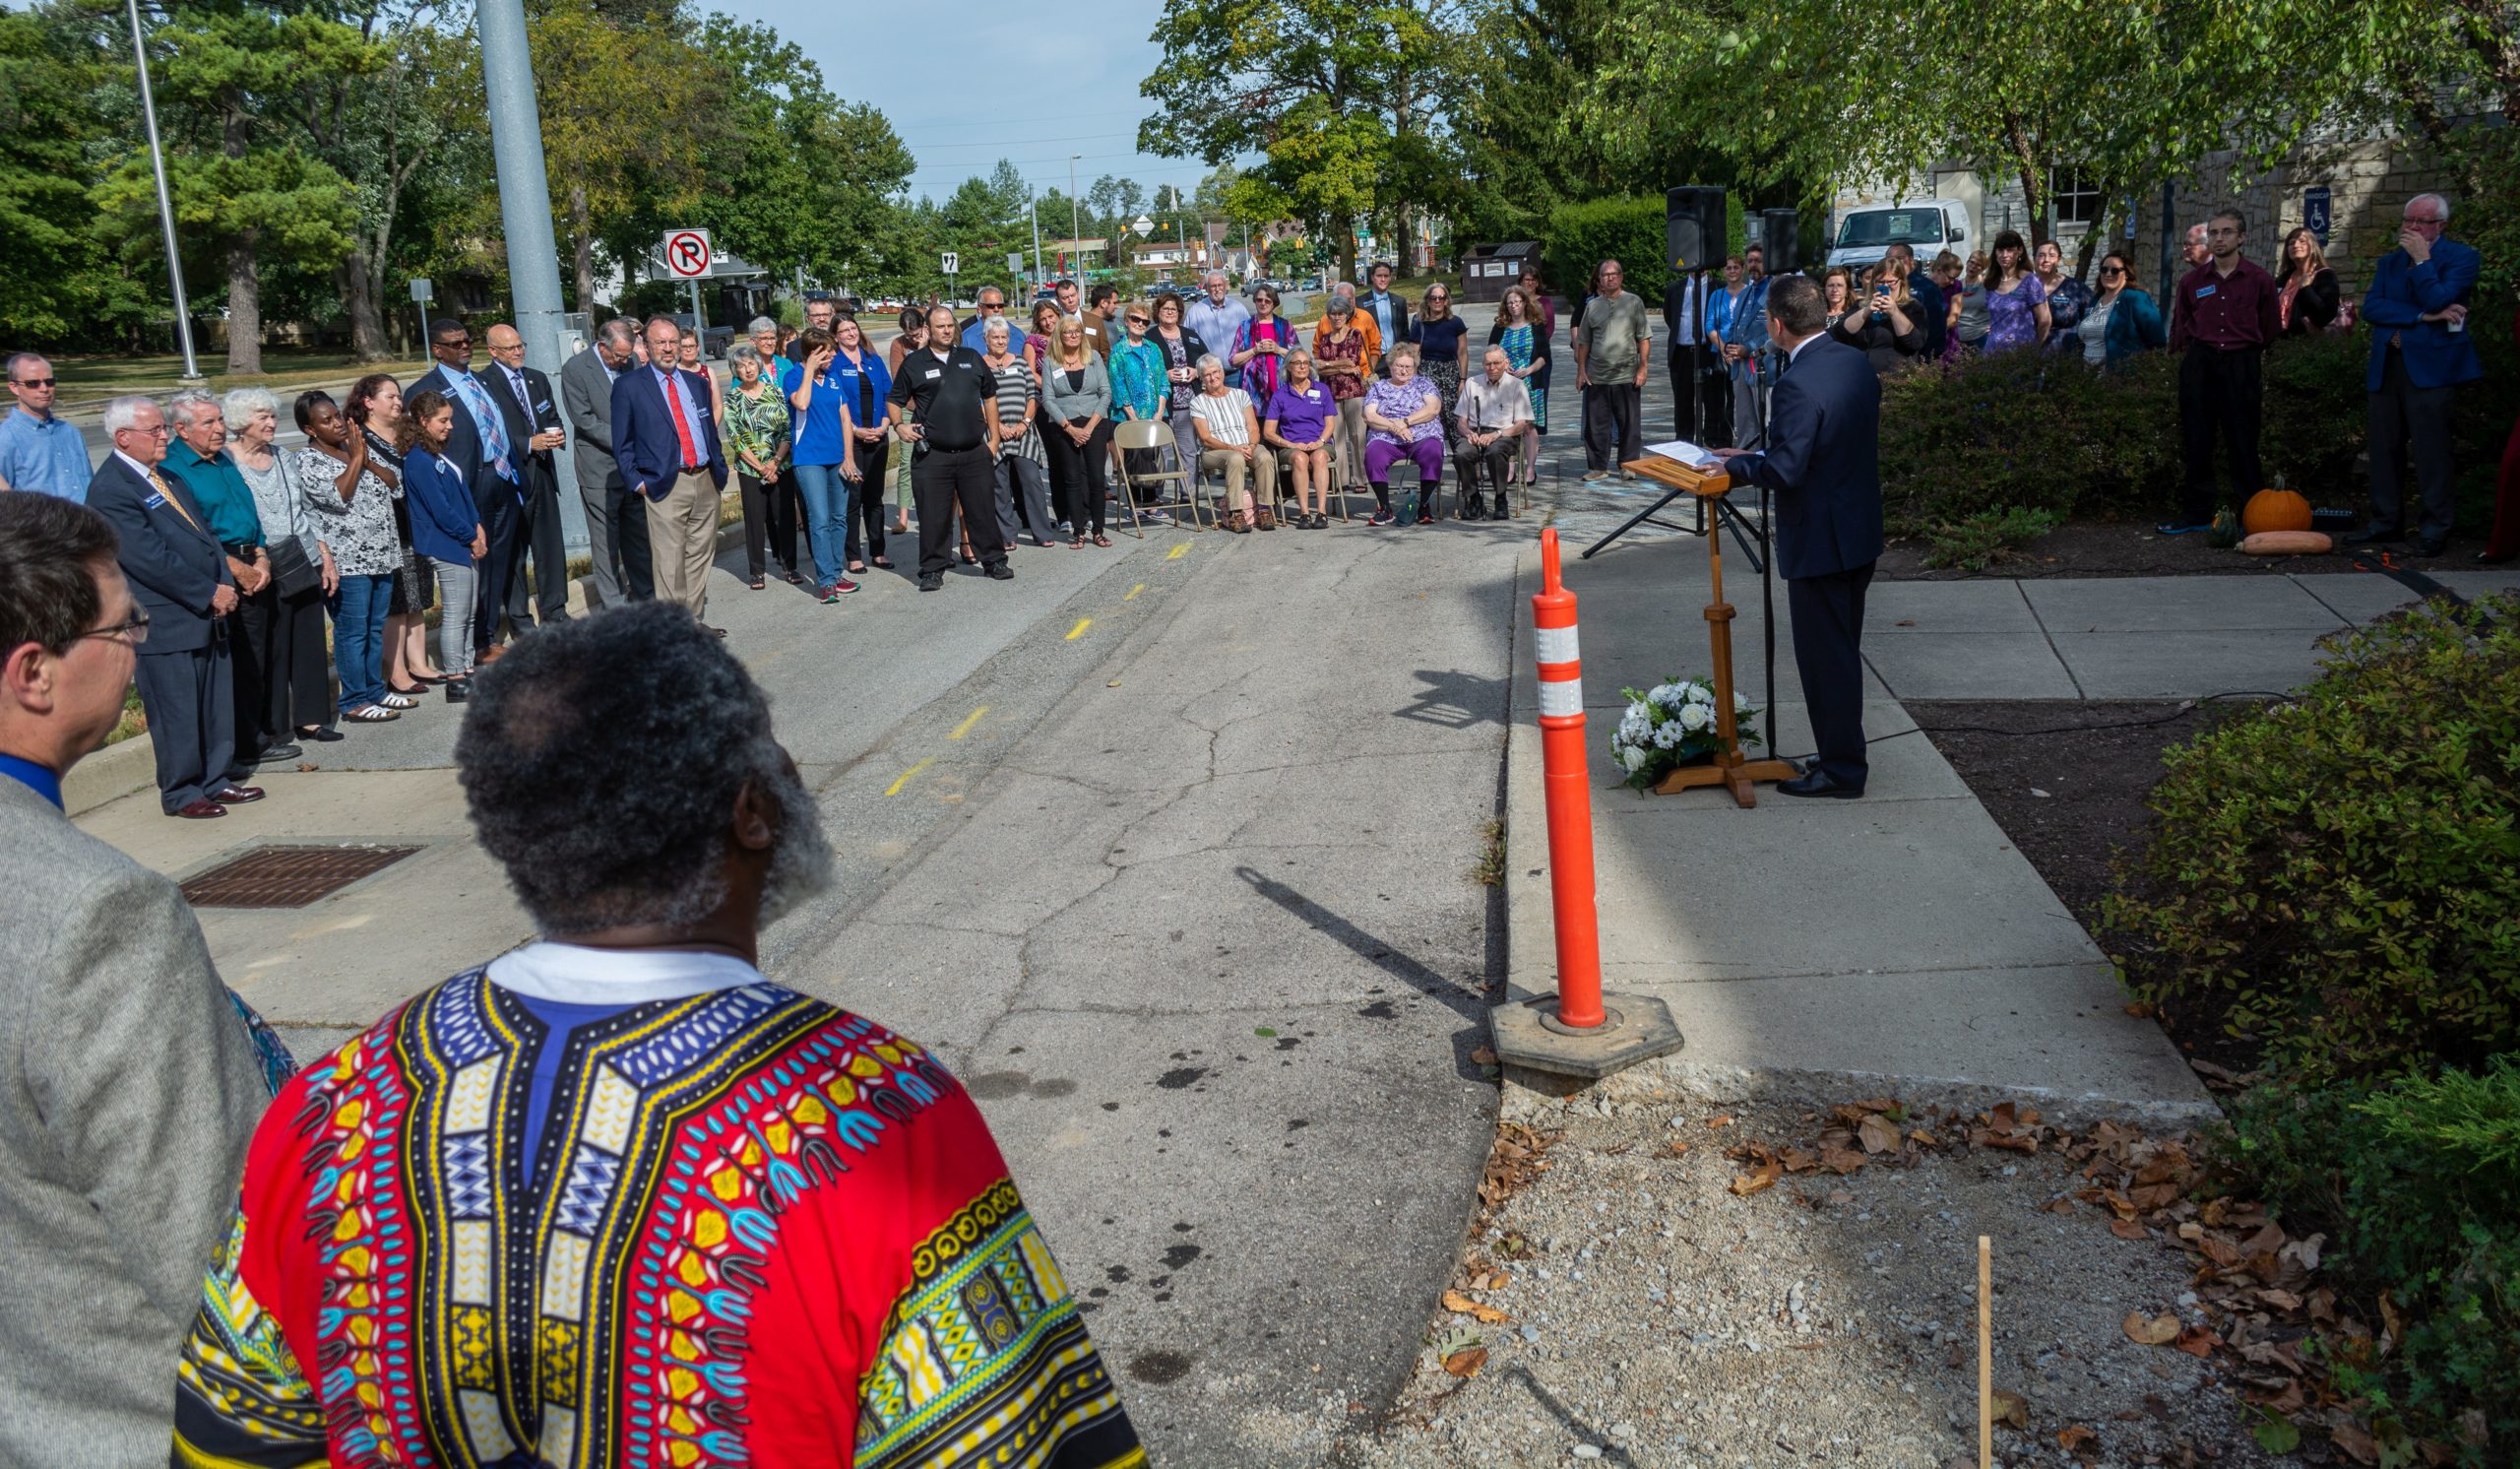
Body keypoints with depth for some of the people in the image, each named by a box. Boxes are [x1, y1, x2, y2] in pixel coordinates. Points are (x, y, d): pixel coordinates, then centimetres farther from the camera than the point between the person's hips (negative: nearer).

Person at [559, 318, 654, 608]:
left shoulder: (631, 362, 6)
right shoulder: (576, 369, -10)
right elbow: (584, 419, -14)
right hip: (600, 468, -5)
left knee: (638, 536, 12)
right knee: (606, 541, 1)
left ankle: (645, 597, 22)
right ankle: (614, 607, 7)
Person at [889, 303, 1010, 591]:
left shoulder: (972, 359, 11)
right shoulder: (913, 363, 4)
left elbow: (990, 397, 17)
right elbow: (895, 400, 11)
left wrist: (993, 438, 11)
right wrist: (899, 425, -9)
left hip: (975, 453, 2)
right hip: (932, 455, -2)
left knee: (983, 510, 8)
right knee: (934, 516, 1)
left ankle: (995, 561, 20)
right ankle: (932, 570, 10)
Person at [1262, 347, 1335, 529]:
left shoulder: (1322, 390, 15)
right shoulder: (1280, 395, 11)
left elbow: (1330, 424, 11)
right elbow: (1268, 432, 6)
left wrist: (1319, 442, -10)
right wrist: (1290, 444, -10)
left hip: (1319, 444, 1)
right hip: (1290, 447, -1)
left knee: (1319, 457, -36)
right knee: (1300, 458, -37)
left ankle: (1322, 512, -44)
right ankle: (1304, 514, -41)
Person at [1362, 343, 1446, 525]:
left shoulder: (1423, 384, 18)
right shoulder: (1378, 388, 20)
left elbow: (1433, 408, 1)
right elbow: (1369, 416, 5)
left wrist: (1405, 422, -9)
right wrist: (1393, 427, -11)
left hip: (1422, 437, 0)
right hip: (1386, 440, 1)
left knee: (1433, 452, -34)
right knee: (1373, 454, -32)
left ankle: (1424, 506, -22)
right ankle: (1384, 508, -22)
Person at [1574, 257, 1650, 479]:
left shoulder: (1634, 303, 3)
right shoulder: (1592, 306, 10)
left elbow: (1644, 338, 1)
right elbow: (1584, 341, 13)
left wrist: (1642, 368, -7)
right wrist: (1581, 370, 6)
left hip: (1627, 376, -2)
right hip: (1597, 377, 2)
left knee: (1628, 424, 3)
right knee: (1596, 424, 4)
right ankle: (1597, 467, 12)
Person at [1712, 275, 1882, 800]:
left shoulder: (1798, 384, -24)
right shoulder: (1857, 363, 5)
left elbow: (1784, 471, -26)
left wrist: (1736, 463, -7)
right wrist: (1758, 454, 11)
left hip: (1819, 540, -9)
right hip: (1862, 533, 9)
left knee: (1825, 657, 2)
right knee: (1843, 651, 20)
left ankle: (1841, 770, 11)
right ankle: (1842, 752, 32)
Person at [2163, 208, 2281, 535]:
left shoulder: (2259, 280, 0)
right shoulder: (2192, 280, 6)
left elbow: (2269, 330, 10)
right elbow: (2180, 327, 17)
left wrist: (2246, 354, 13)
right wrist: (2193, 354, 13)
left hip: (2242, 365, -2)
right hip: (2199, 364, 2)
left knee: (2243, 442, -2)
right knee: (2197, 441, 4)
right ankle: (2196, 512, 10)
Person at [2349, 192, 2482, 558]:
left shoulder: (2461, 257, 1)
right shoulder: (2389, 262, 16)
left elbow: (2438, 301, -15)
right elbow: (2370, 307, 0)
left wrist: (2421, 260, -9)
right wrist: (2422, 316, -11)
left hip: (2430, 366, -5)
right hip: (2387, 367, 6)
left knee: (2430, 450, -6)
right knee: (2384, 448, 7)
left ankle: (2434, 528, 0)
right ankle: (2386, 522, 15)